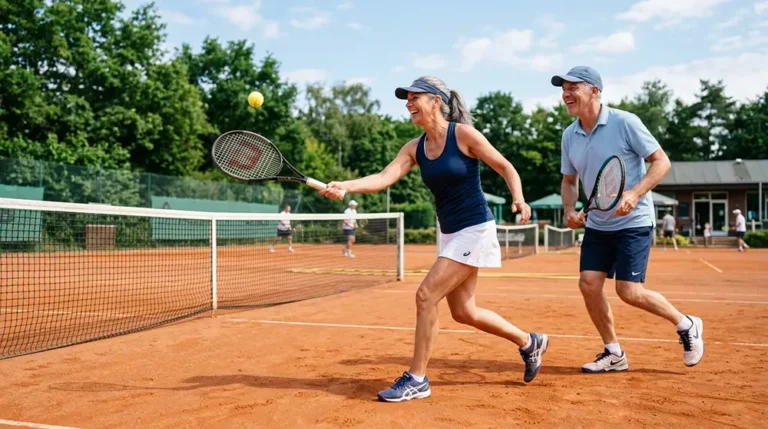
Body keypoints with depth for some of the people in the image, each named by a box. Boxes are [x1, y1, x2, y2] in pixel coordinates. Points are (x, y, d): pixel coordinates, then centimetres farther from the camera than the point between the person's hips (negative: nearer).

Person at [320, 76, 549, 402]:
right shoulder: (415, 148, 4)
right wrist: (345, 186, -27)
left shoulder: (463, 134, -12)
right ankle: (529, 342, 35)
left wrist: (519, 200, -24)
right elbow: (385, 177, -11)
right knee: (464, 312, 13)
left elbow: (506, 167, -6)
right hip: (449, 233, 8)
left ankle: (417, 379, 2)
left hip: (474, 230, -8)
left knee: (426, 296, -13)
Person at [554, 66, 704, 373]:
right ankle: (613, 353, 14)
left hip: (633, 221, -6)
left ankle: (687, 325, 17)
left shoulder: (624, 123, -14)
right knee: (588, 284, -3)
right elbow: (569, 180, 15)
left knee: (629, 291, -11)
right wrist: (570, 210, -3)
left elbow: (661, 162, -12)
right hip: (597, 224, 6)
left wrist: (634, 194, -25)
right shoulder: (569, 136, 4)